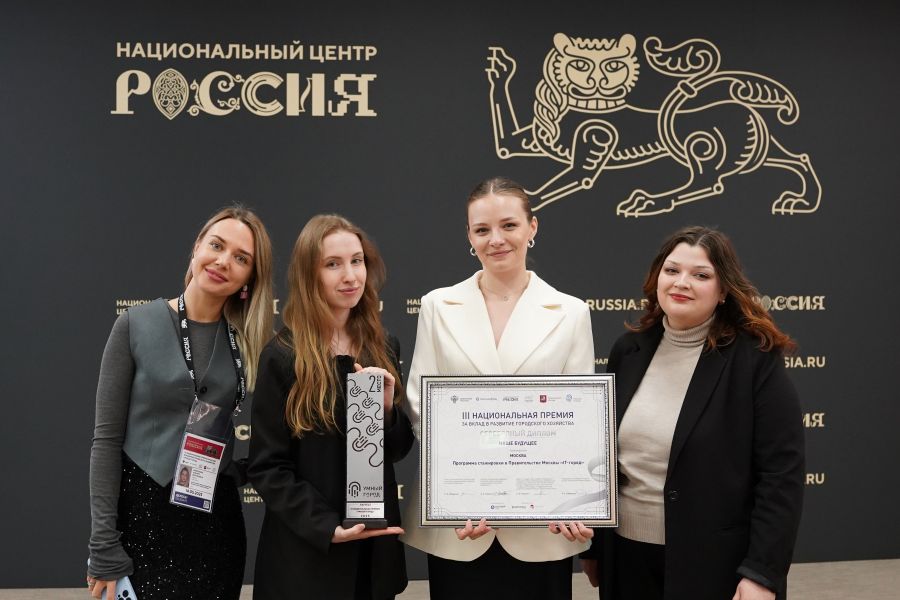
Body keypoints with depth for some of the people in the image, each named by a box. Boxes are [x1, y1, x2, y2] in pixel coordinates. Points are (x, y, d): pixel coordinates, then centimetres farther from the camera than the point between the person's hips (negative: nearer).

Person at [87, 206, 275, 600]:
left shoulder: (248, 342, 2)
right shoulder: (136, 325, -6)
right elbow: (107, 439, -7)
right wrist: (104, 545, -10)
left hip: (217, 516, 3)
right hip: (143, 509, -3)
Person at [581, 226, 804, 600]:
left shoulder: (756, 360, -10)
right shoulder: (629, 351, 3)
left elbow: (781, 476, -12)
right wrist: (592, 546, 11)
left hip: (714, 564, -4)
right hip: (627, 555, 5)